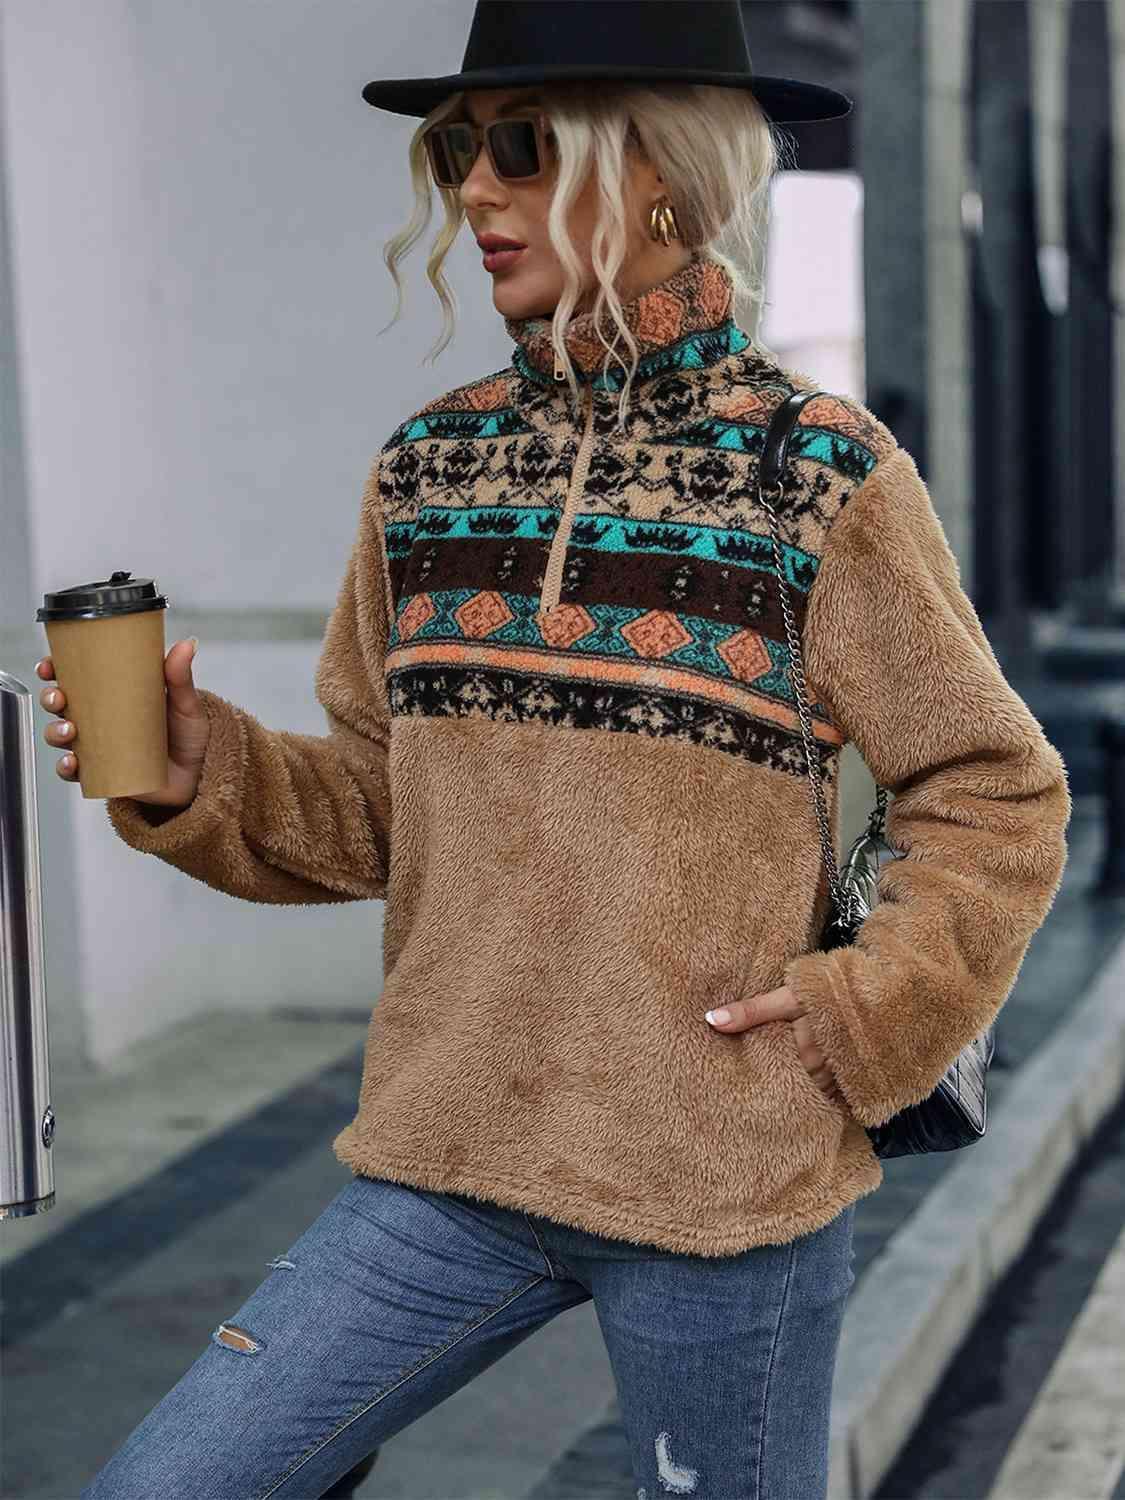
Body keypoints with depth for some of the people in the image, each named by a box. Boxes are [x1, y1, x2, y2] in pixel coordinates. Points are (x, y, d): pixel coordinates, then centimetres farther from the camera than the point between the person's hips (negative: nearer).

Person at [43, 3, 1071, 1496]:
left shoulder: (827, 476, -8)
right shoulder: (428, 466, 5)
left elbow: (997, 801, -1)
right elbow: (377, 801, 9)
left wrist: (866, 1018, -12)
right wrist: (200, 772, -8)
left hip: (725, 1190, -3)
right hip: (452, 1164, 4)